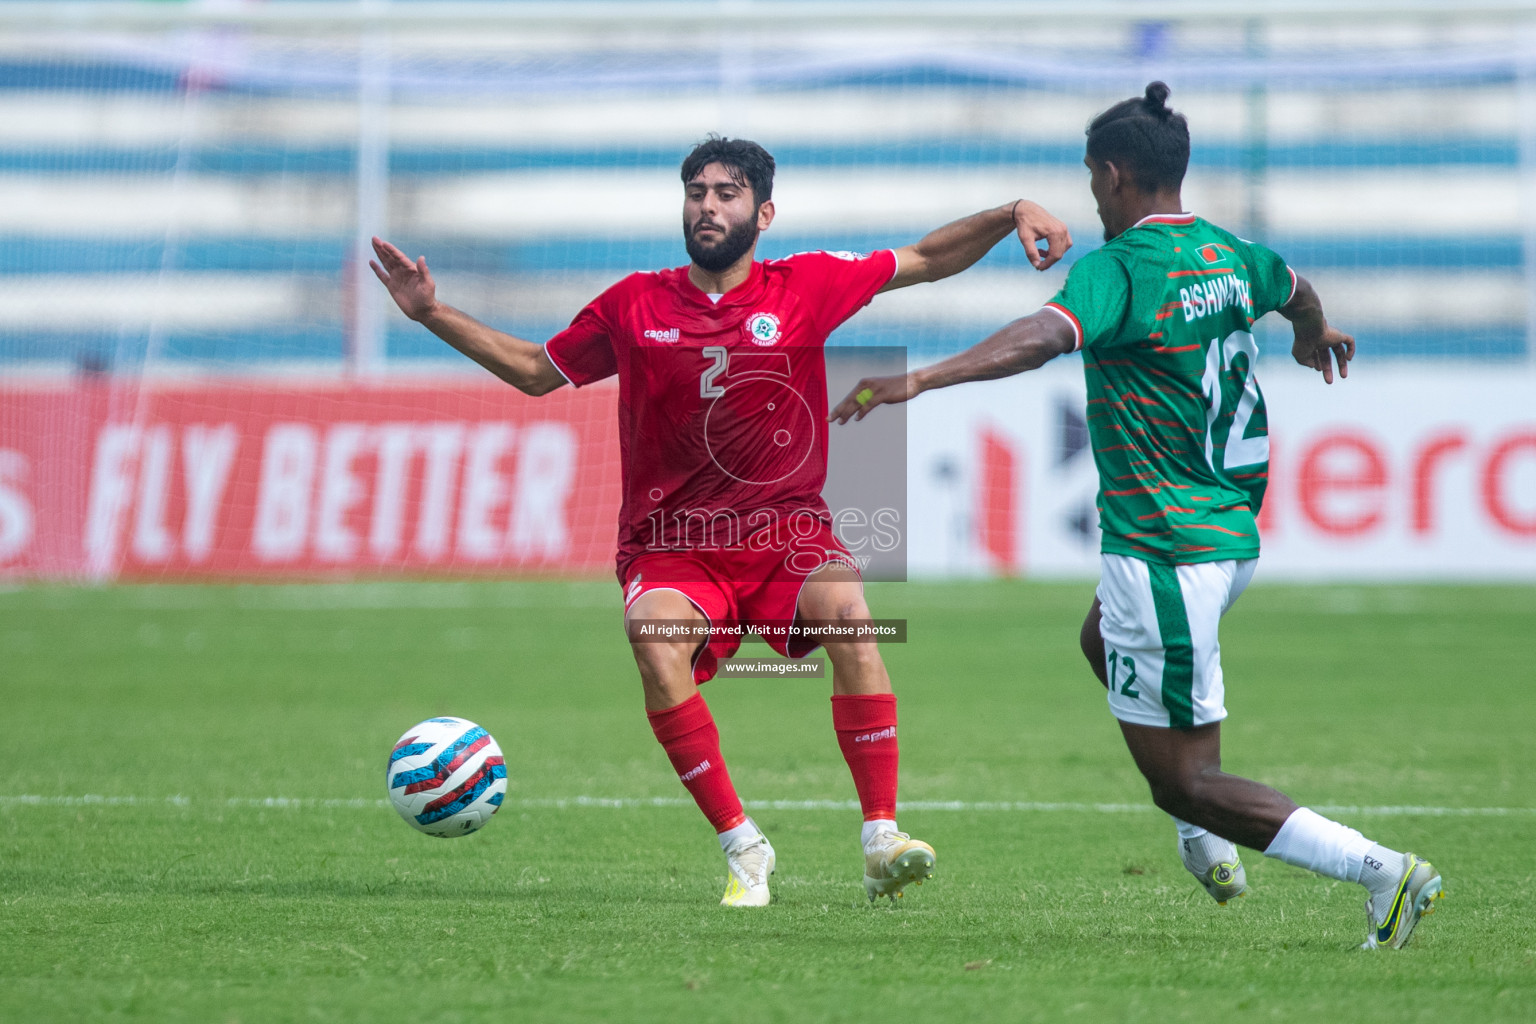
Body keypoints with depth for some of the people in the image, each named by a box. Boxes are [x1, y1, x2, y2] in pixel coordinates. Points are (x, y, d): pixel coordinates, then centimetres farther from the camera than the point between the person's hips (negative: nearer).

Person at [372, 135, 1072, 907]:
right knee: (656, 641, -31)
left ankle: (881, 841, -27)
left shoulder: (805, 287, 3)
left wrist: (1011, 215, -1)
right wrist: (432, 314, 13)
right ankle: (741, 846, -22)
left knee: (848, 611, -30)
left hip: (785, 527, 0)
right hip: (671, 544, 0)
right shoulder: (634, 306, 5)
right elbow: (537, 372, 19)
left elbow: (926, 260, 13)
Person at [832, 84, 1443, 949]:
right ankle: (1211, 845, 32)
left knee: (1182, 781, -2)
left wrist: (921, 379, -43)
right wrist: (1317, 334, 56)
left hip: (1164, 552, -9)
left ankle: (1382, 872, -10)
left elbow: (1044, 336, -35)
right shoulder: (1228, 255, 9)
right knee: (1105, 636, 36)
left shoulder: (1118, 270, -15)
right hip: (1235, 539, 9)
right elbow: (1295, 290, 32)